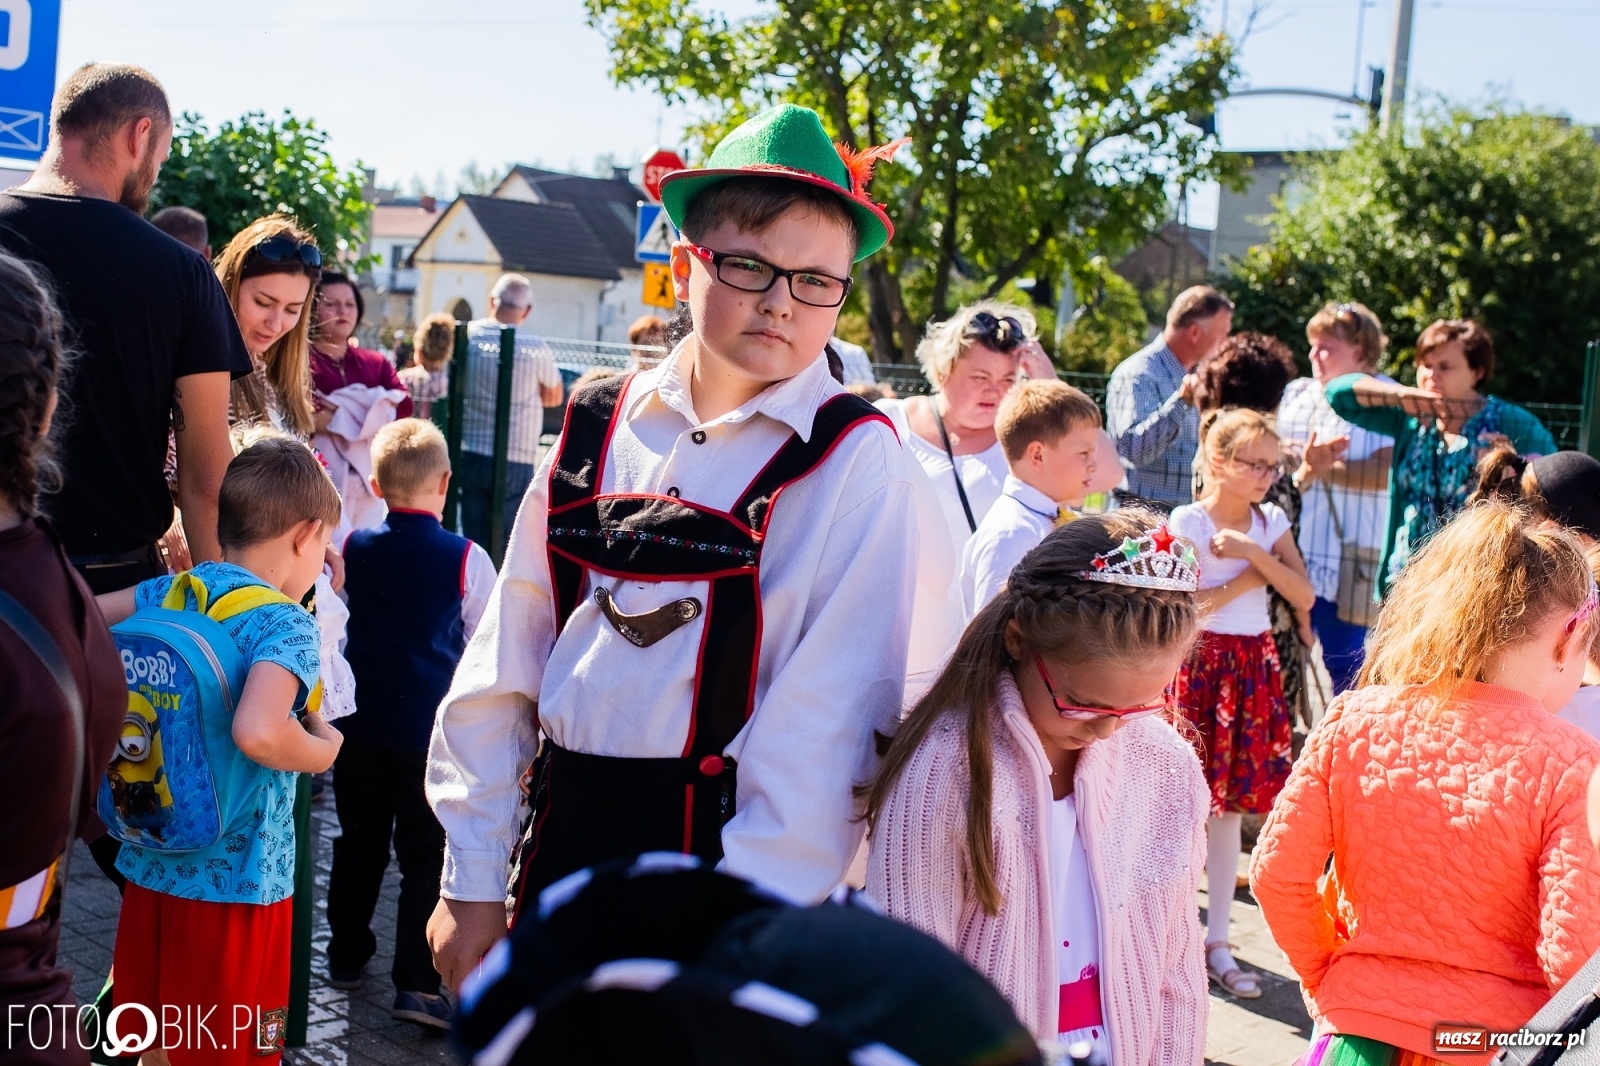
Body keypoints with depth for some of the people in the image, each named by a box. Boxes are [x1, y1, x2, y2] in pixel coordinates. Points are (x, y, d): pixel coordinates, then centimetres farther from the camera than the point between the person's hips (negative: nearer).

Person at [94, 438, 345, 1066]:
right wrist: (323, 752, -14)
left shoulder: (174, 592, 3)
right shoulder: (288, 625, -17)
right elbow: (257, 733, -33)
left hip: (148, 862, 6)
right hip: (236, 880, -6)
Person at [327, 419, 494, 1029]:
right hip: (432, 729, -4)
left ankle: (346, 955, 31)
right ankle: (416, 983, -2)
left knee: (359, 842, 18)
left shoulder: (353, 549, -1)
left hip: (361, 723, 4)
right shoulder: (467, 559, -11)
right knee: (425, 857, 2)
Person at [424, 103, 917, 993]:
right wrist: (473, 882, 4)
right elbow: (501, 668, 5)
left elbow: (827, 721, -15)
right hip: (561, 845, 4)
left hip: (725, 851, -4)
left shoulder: (853, 460, -9)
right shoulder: (597, 428, 3)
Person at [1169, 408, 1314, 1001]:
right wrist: (1247, 579, -10)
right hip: (1200, 663, -4)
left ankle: (1217, 942, 17)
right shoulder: (1188, 521, -7)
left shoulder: (1270, 522, 6)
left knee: (1232, 806, 9)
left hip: (1254, 667, 5)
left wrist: (1252, 552, -14)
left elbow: (1303, 596, -4)